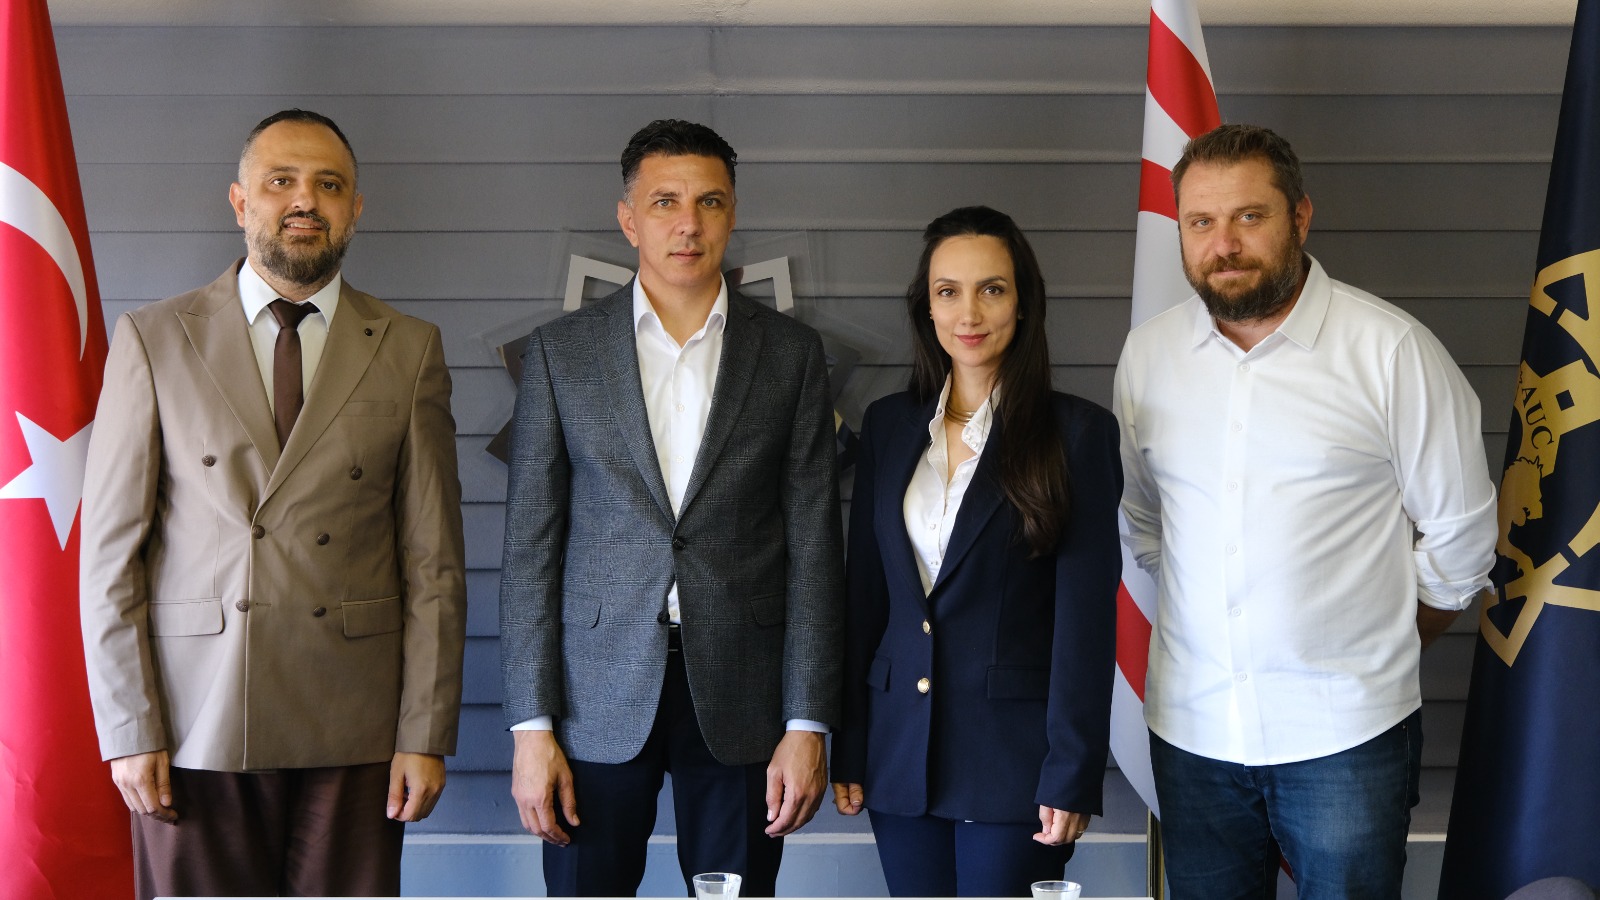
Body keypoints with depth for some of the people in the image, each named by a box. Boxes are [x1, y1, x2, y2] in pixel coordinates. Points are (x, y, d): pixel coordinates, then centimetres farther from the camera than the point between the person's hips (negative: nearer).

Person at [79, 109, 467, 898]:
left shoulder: (408, 351, 6)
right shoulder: (153, 340, 5)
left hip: (354, 731, 1)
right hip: (194, 726, 0)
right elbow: (110, 551, 2)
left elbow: (432, 562, 4)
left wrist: (426, 736, -1)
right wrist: (128, 731, -4)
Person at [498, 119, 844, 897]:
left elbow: (813, 546, 2)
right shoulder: (560, 352, 3)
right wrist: (530, 726, -4)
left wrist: (807, 724, -4)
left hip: (740, 694, 0)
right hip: (597, 694, 0)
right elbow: (529, 547, 2)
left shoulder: (790, 353, 4)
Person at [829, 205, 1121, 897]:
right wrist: (848, 749, 7)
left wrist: (1072, 777, -11)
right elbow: (863, 589, 9)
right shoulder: (888, 424, 8)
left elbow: (1086, 616, -7)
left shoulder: (1078, 432, -4)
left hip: (1014, 759, -4)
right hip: (899, 753, 4)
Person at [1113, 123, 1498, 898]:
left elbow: (1459, 532, 0)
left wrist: (1377, 648, 8)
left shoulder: (1393, 351, -8)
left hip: (1347, 737, -3)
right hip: (1191, 727, 3)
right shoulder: (1149, 354, 3)